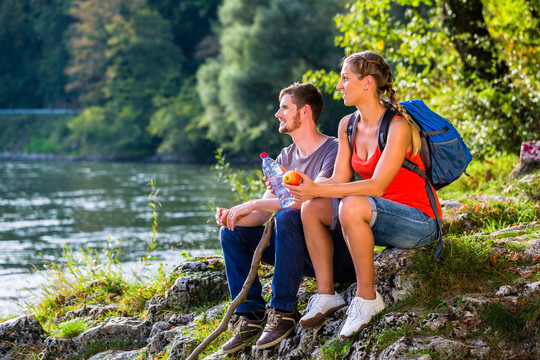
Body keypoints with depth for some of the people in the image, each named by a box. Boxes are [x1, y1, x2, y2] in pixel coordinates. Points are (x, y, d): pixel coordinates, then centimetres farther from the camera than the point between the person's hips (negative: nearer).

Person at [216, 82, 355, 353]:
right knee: (232, 233, -3)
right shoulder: (286, 157, 13)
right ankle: (251, 315, -5)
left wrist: (253, 204, -25)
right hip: (302, 254, 8)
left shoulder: (333, 151, -12)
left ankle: (283, 311, -27)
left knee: (287, 217, -35)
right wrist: (234, 217, -15)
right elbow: (262, 215, 8)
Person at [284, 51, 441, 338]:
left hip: (418, 222, -8)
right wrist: (301, 186, -14)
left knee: (352, 205, -34)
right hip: (379, 217, 8)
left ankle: (367, 297, -22)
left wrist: (318, 190, -32)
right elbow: (339, 179, 3)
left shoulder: (397, 126, -21)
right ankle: (326, 294, -4)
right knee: (311, 208, -8)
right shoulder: (348, 125, 4)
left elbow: (377, 186, -28)